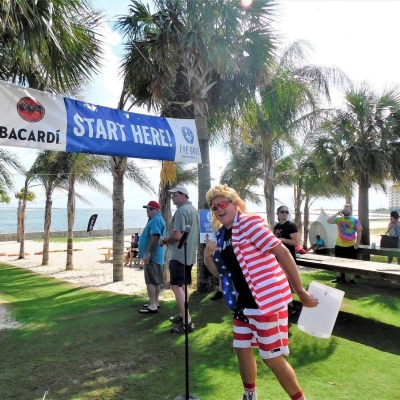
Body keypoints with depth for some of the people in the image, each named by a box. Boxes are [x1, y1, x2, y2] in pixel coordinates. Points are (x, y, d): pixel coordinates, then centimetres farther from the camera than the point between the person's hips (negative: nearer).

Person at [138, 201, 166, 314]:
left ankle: (153, 306, -5)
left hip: (152, 256, -11)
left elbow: (154, 238, -26)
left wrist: (147, 254, -26)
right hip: (156, 255, 11)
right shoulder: (156, 219, 19)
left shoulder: (156, 220, -16)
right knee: (156, 281, 14)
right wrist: (148, 253, 23)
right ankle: (155, 303, 21)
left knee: (150, 281, -8)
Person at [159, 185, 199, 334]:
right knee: (183, 286, 17)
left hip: (179, 254, -10)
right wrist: (168, 240, 20)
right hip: (189, 254, 10)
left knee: (176, 286, -7)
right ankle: (182, 316, 26)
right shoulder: (194, 210, 15)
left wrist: (164, 240, -6)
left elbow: (177, 235, -25)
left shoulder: (181, 211, -17)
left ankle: (187, 322, -8)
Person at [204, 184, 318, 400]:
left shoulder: (249, 222, -16)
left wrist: (301, 292, -19)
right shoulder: (222, 234, 9)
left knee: (272, 358, 2)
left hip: (268, 301, -8)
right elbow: (218, 270, 16)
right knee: (242, 350, 18)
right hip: (243, 303, 9)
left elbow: (282, 253, -20)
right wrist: (208, 255, -4)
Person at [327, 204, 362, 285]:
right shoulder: (339, 218, 1)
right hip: (339, 245, 2)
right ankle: (339, 277, 26)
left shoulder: (355, 220, -2)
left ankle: (352, 279, 13)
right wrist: (338, 213, -12)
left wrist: (357, 243, -8)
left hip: (351, 246, -2)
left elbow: (359, 232, -2)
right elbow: (329, 221, -14)